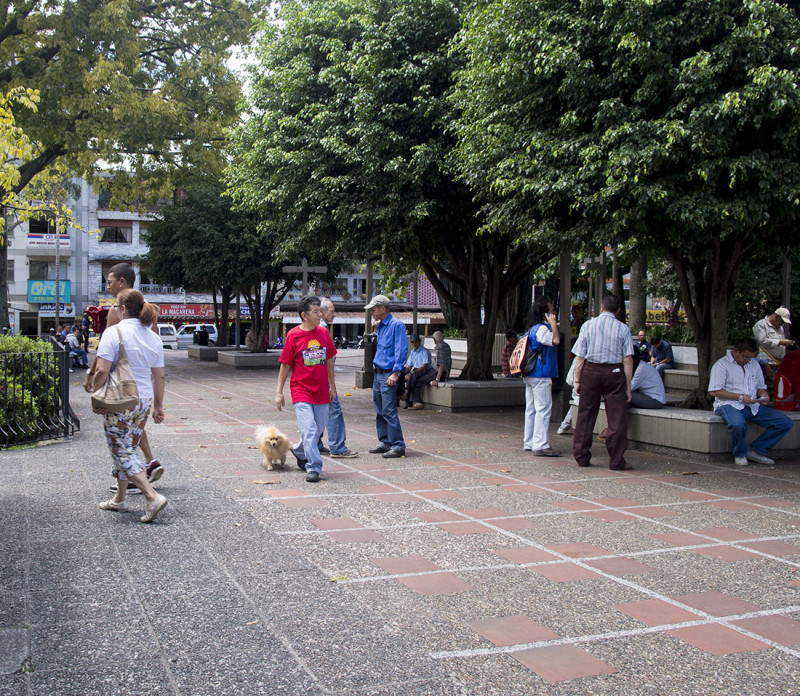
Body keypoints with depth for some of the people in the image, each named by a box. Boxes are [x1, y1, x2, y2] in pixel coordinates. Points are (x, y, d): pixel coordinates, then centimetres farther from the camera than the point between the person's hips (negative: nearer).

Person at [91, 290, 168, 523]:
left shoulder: (114, 333, -12)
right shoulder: (152, 337, 7)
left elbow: (102, 371, -17)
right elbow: (159, 377, 9)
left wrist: (93, 390, 1)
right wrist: (158, 405, 15)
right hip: (143, 402, 7)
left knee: (122, 452, -2)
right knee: (126, 449, 19)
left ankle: (153, 497, -15)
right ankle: (119, 499, 30)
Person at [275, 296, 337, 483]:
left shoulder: (323, 333, 5)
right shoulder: (293, 335, -7)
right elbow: (285, 365, -2)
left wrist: (332, 386, 16)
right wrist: (279, 392, -2)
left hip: (321, 392, 5)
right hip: (301, 391, -5)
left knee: (318, 429, 13)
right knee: (308, 430, -13)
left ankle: (301, 453, 37)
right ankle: (314, 468, -6)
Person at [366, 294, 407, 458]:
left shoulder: (397, 325, -11)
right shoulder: (381, 326, 17)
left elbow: (401, 350, -16)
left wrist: (396, 373, -21)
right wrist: (375, 367, 18)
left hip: (388, 374, -9)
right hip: (378, 373, 9)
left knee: (389, 411, -11)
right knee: (380, 411, 12)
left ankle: (398, 446, -7)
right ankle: (385, 443, 20)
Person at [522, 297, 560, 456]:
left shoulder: (533, 329, 17)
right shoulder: (541, 329, -14)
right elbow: (555, 340, -28)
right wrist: (553, 324, -17)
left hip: (530, 376, 10)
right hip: (541, 377, -10)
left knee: (532, 409, 13)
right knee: (544, 409, -10)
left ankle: (529, 443, 19)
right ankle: (541, 445, -12)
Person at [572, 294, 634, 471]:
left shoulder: (588, 325, 3)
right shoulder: (622, 328, 0)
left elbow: (579, 356, 0)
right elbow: (628, 359, -4)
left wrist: (577, 380, 6)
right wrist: (628, 385, 0)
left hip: (590, 371, 2)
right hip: (615, 372, -1)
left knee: (585, 416, 9)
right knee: (617, 418, 2)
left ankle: (581, 457, 15)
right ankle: (616, 461, 2)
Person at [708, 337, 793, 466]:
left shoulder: (754, 364, 19)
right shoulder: (721, 365, -3)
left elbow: (761, 386, 27)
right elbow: (714, 391, -11)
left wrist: (763, 394, 1)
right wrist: (740, 397, -16)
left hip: (754, 407, 6)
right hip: (729, 405, -6)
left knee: (786, 422, -10)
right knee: (737, 424, -41)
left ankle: (756, 450, -2)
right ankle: (740, 454, -10)